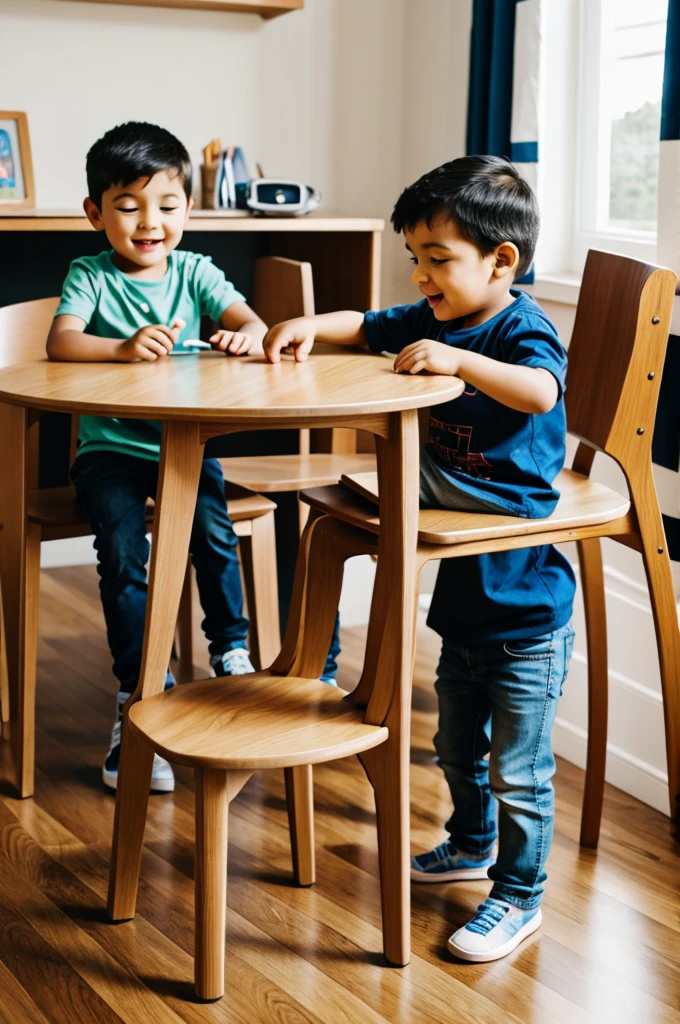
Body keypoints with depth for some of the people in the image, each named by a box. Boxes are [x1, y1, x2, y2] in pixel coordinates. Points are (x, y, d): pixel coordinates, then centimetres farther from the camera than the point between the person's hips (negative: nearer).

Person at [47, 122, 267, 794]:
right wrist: (124, 348, -36)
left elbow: (248, 319, -5)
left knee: (213, 530, -22)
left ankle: (231, 651, 1)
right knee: (122, 549, -21)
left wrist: (246, 335, -31)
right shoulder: (91, 276, -1)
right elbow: (60, 342, -17)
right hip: (110, 447, -2)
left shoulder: (194, 273, 6)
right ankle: (139, 692, -9)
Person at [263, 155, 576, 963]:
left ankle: (519, 897, 18)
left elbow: (540, 390, -39)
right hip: (462, 599, 9)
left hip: (527, 609, -9)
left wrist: (457, 360, -42)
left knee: (517, 768, 3)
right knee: (458, 747, 26)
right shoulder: (433, 321, 5)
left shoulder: (522, 329, -19)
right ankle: (473, 844, 48)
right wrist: (313, 326, 1)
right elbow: (367, 327, 18)